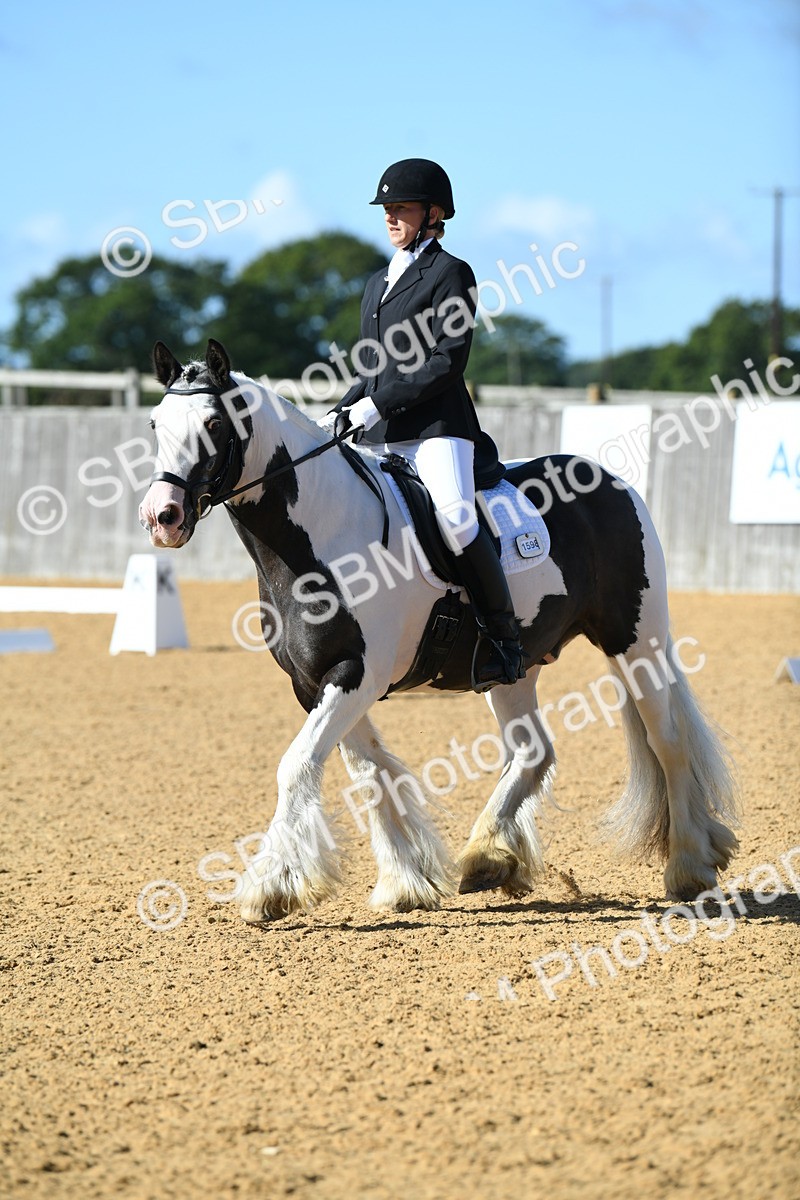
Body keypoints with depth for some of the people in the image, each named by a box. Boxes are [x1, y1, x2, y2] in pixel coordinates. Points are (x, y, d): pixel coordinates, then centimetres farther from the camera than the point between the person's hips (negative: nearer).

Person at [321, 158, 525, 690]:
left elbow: (448, 360, -12)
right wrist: (339, 414, 7)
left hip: (437, 424, -9)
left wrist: (380, 403, -16)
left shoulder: (451, 273, -2)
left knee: (454, 515, -28)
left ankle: (505, 640, -21)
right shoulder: (379, 283, 23)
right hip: (384, 437, 9)